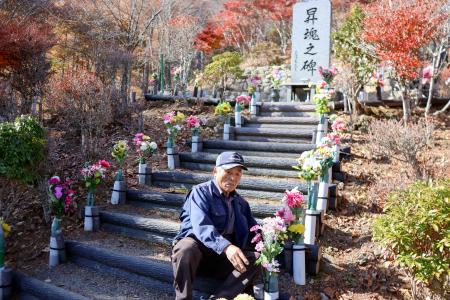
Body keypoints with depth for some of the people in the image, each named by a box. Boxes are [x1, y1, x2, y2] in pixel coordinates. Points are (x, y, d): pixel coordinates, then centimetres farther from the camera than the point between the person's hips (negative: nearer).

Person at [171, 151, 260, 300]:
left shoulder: (240, 203, 16)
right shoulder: (201, 192, -6)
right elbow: (201, 226, -23)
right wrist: (226, 247, -40)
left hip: (224, 257, 5)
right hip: (198, 247, -5)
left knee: (258, 258, -19)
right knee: (185, 249, -38)